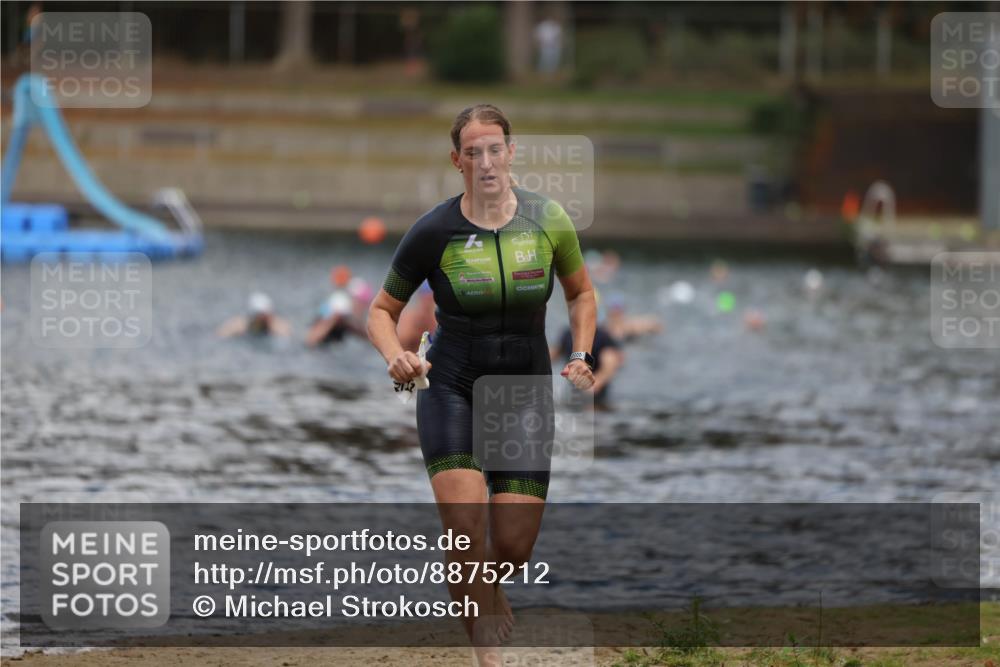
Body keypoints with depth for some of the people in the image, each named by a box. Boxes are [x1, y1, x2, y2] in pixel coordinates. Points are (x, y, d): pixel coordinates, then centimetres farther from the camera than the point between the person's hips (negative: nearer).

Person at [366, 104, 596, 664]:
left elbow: (582, 293, 14)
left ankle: (489, 586, 36)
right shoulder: (434, 232, -10)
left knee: (514, 547, -2)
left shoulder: (548, 220, -4)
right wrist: (396, 355, -17)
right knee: (466, 527, -22)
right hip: (452, 389, -2)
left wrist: (581, 355, -1)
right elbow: (383, 310, 3)